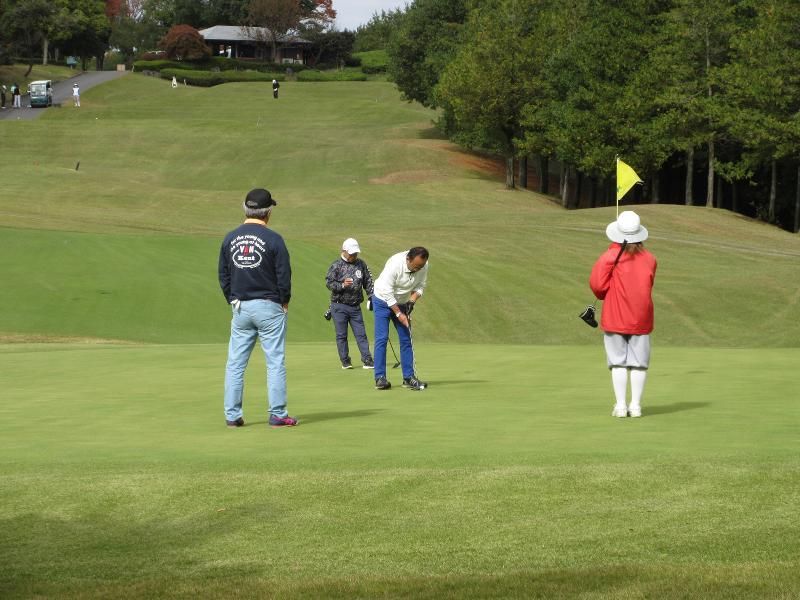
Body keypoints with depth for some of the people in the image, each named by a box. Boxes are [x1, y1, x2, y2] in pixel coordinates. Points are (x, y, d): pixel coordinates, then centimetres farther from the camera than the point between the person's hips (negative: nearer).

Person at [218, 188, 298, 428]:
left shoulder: (230, 238, 4)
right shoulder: (273, 239, -10)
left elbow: (223, 275, 9)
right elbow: (284, 274, -8)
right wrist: (284, 301, 6)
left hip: (240, 307, 4)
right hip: (268, 307, -4)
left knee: (235, 363, 7)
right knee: (275, 362, 0)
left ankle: (232, 415, 6)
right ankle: (277, 414, -1)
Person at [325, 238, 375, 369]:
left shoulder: (361, 264, 8)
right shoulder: (336, 265, -4)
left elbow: (368, 282, 15)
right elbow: (329, 283, -9)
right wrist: (342, 285, -24)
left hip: (355, 306, 3)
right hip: (339, 306, -3)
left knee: (361, 334, 1)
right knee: (341, 335, 2)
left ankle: (367, 360, 1)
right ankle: (345, 361, 10)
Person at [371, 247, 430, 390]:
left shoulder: (423, 265, -16)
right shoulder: (395, 264, -32)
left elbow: (420, 286, -1)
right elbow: (387, 293, -27)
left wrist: (411, 301, -17)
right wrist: (399, 314, -24)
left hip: (402, 303, 5)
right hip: (383, 300, -5)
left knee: (406, 339, 1)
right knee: (381, 339, -11)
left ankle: (408, 377, 3)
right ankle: (380, 377, -10)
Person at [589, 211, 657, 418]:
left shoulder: (610, 257, -8)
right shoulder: (649, 259, 3)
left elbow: (597, 285, -11)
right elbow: (647, 287, 11)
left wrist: (605, 296, 11)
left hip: (615, 318, -2)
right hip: (641, 319, 2)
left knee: (618, 362, 3)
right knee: (638, 363, 6)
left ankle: (620, 405, 0)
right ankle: (636, 405, 5)